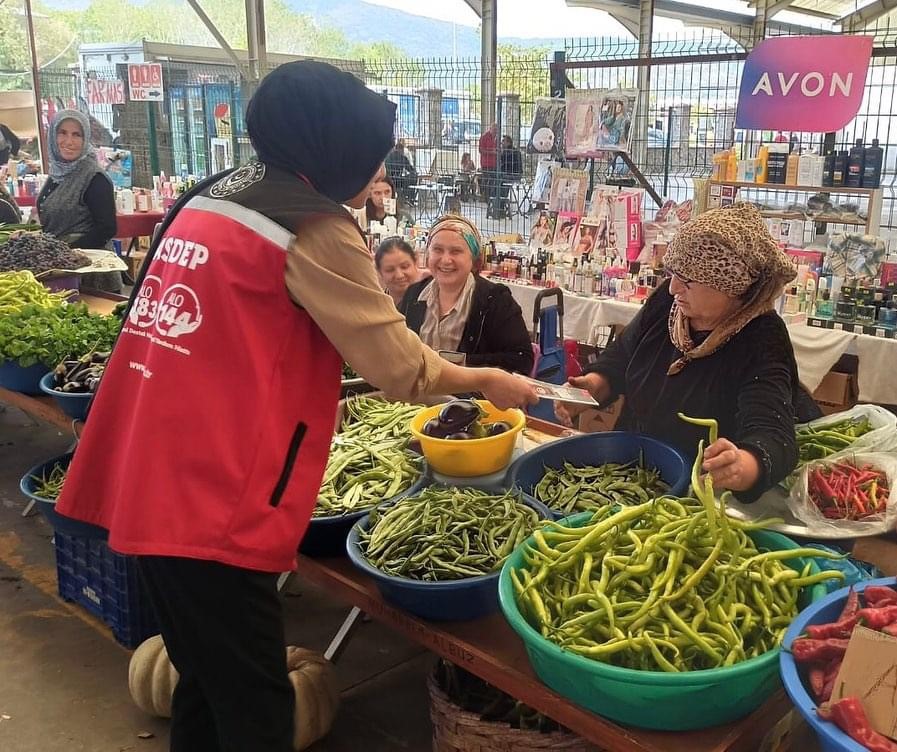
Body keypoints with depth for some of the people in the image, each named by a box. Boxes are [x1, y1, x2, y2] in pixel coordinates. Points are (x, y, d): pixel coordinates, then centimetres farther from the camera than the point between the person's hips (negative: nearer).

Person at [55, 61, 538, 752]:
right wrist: (487, 381, 11)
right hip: (213, 504, -8)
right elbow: (401, 370, -6)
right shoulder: (313, 227, -11)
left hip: (151, 489, 9)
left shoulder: (207, 201, 13)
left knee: (208, 682, 23)